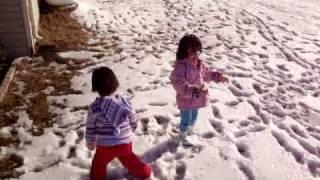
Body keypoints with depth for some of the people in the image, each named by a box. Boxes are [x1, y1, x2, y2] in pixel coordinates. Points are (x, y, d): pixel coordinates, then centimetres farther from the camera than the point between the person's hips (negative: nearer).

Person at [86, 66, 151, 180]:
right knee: (128, 158, 31)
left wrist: (90, 144, 13)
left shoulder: (94, 107, -15)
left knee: (99, 163, 23)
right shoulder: (124, 102, -9)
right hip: (125, 143, 4)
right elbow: (133, 121, 4)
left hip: (106, 146, -3)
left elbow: (90, 129, -5)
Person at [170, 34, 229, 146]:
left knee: (193, 117, 27)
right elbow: (179, 84, -37)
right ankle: (183, 137, 38)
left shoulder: (198, 63, -2)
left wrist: (218, 76, 5)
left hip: (196, 99, 8)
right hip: (186, 100, -8)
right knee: (186, 120, 12)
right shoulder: (180, 66, -30)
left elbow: (206, 73, 17)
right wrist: (195, 91, -45)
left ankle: (190, 132, 54)